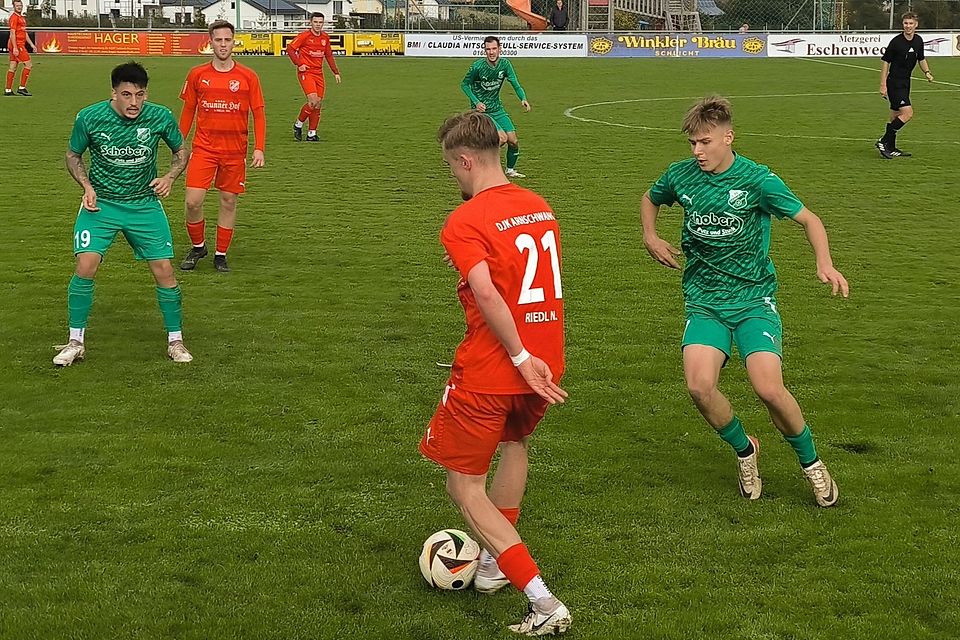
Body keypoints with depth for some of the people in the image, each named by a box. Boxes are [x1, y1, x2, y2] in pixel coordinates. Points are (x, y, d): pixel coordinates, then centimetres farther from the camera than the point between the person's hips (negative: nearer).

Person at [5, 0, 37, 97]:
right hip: (17, 45, -9)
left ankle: (8, 90, 10)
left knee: (13, 67, 8)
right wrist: (15, 48, -22)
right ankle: (22, 88, -8)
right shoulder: (14, 17, -10)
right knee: (29, 64, -10)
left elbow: (25, 33, 25)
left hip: (20, 45, 9)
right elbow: (12, 33, -16)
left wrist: (32, 44, 19)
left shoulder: (22, 18, 19)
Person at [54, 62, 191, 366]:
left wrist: (169, 177, -13)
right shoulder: (89, 118, -14)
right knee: (86, 266, -14)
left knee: (164, 270, -4)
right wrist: (87, 187, -13)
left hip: (145, 204, 1)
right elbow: (73, 155, 4)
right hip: (100, 203, -1)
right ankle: (76, 343, 3)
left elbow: (181, 151, 6)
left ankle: (175, 341, 15)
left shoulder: (161, 117, -12)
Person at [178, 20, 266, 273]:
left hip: (235, 150, 0)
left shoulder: (248, 77, -1)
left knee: (229, 202, 6)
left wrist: (259, 148, -7)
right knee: (193, 201, -8)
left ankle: (221, 255, 20)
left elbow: (258, 114, 2)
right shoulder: (197, 74, 2)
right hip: (204, 148, 0)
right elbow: (188, 111, 11)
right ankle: (198, 246, 16)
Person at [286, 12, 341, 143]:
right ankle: (298, 124, 2)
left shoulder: (325, 37, 10)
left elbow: (329, 55, 20)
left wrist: (336, 72, 16)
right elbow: (290, 48, -8)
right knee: (313, 101, -19)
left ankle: (312, 134, 12)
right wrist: (299, 64, -15)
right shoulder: (305, 36, -8)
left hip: (319, 73, 6)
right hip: (306, 72, -6)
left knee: (318, 104, 3)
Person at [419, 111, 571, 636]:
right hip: (545, 363, 7)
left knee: (463, 484, 6)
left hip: (488, 373, -7)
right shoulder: (540, 207, 7)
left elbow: (486, 293, -28)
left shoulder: (464, 223, -15)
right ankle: (495, 564, 36)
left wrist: (521, 358, -24)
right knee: (515, 441, 34)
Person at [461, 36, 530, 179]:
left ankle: (510, 170, 23)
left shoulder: (505, 64, -6)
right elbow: (464, 84, -5)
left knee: (513, 141, 0)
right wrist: (476, 102, -17)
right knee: (502, 138, -20)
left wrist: (523, 99, -25)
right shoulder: (477, 67, -18)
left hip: (497, 108, 5)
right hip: (481, 110, -5)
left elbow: (515, 84, -6)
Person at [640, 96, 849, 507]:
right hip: (703, 300, 3)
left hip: (753, 298, -3)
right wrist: (650, 236, 6)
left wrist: (824, 263, -21)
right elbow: (651, 199, 25)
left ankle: (811, 462, 9)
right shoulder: (680, 175, 2)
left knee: (769, 389, -21)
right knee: (699, 386, -21)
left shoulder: (756, 179, -9)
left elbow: (808, 219, -3)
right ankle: (744, 450, 10)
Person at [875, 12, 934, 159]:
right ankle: (883, 141, -11)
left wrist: (927, 72, 2)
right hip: (894, 82, -8)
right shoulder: (896, 41, -15)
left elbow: (921, 59, 21)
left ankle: (890, 148, 22)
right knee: (907, 113, -17)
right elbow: (886, 62, -11)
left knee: (895, 116, 14)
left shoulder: (918, 40, 5)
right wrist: (883, 85, -14)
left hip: (905, 83, 8)